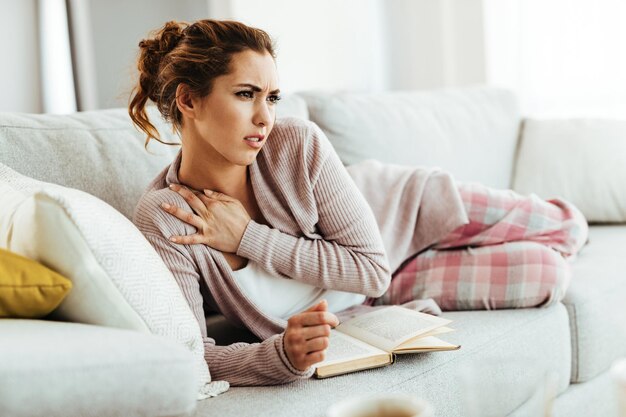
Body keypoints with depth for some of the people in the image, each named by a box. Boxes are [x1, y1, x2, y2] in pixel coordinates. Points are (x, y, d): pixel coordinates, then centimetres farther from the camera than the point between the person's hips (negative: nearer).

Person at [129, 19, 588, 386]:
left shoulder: (298, 145, -32)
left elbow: (373, 266, -28)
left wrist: (249, 239, -34)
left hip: (398, 210, 1)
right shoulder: (161, 220, -32)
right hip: (345, 307, -1)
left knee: (568, 227, 8)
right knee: (548, 273, -1)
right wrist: (283, 355, -51)